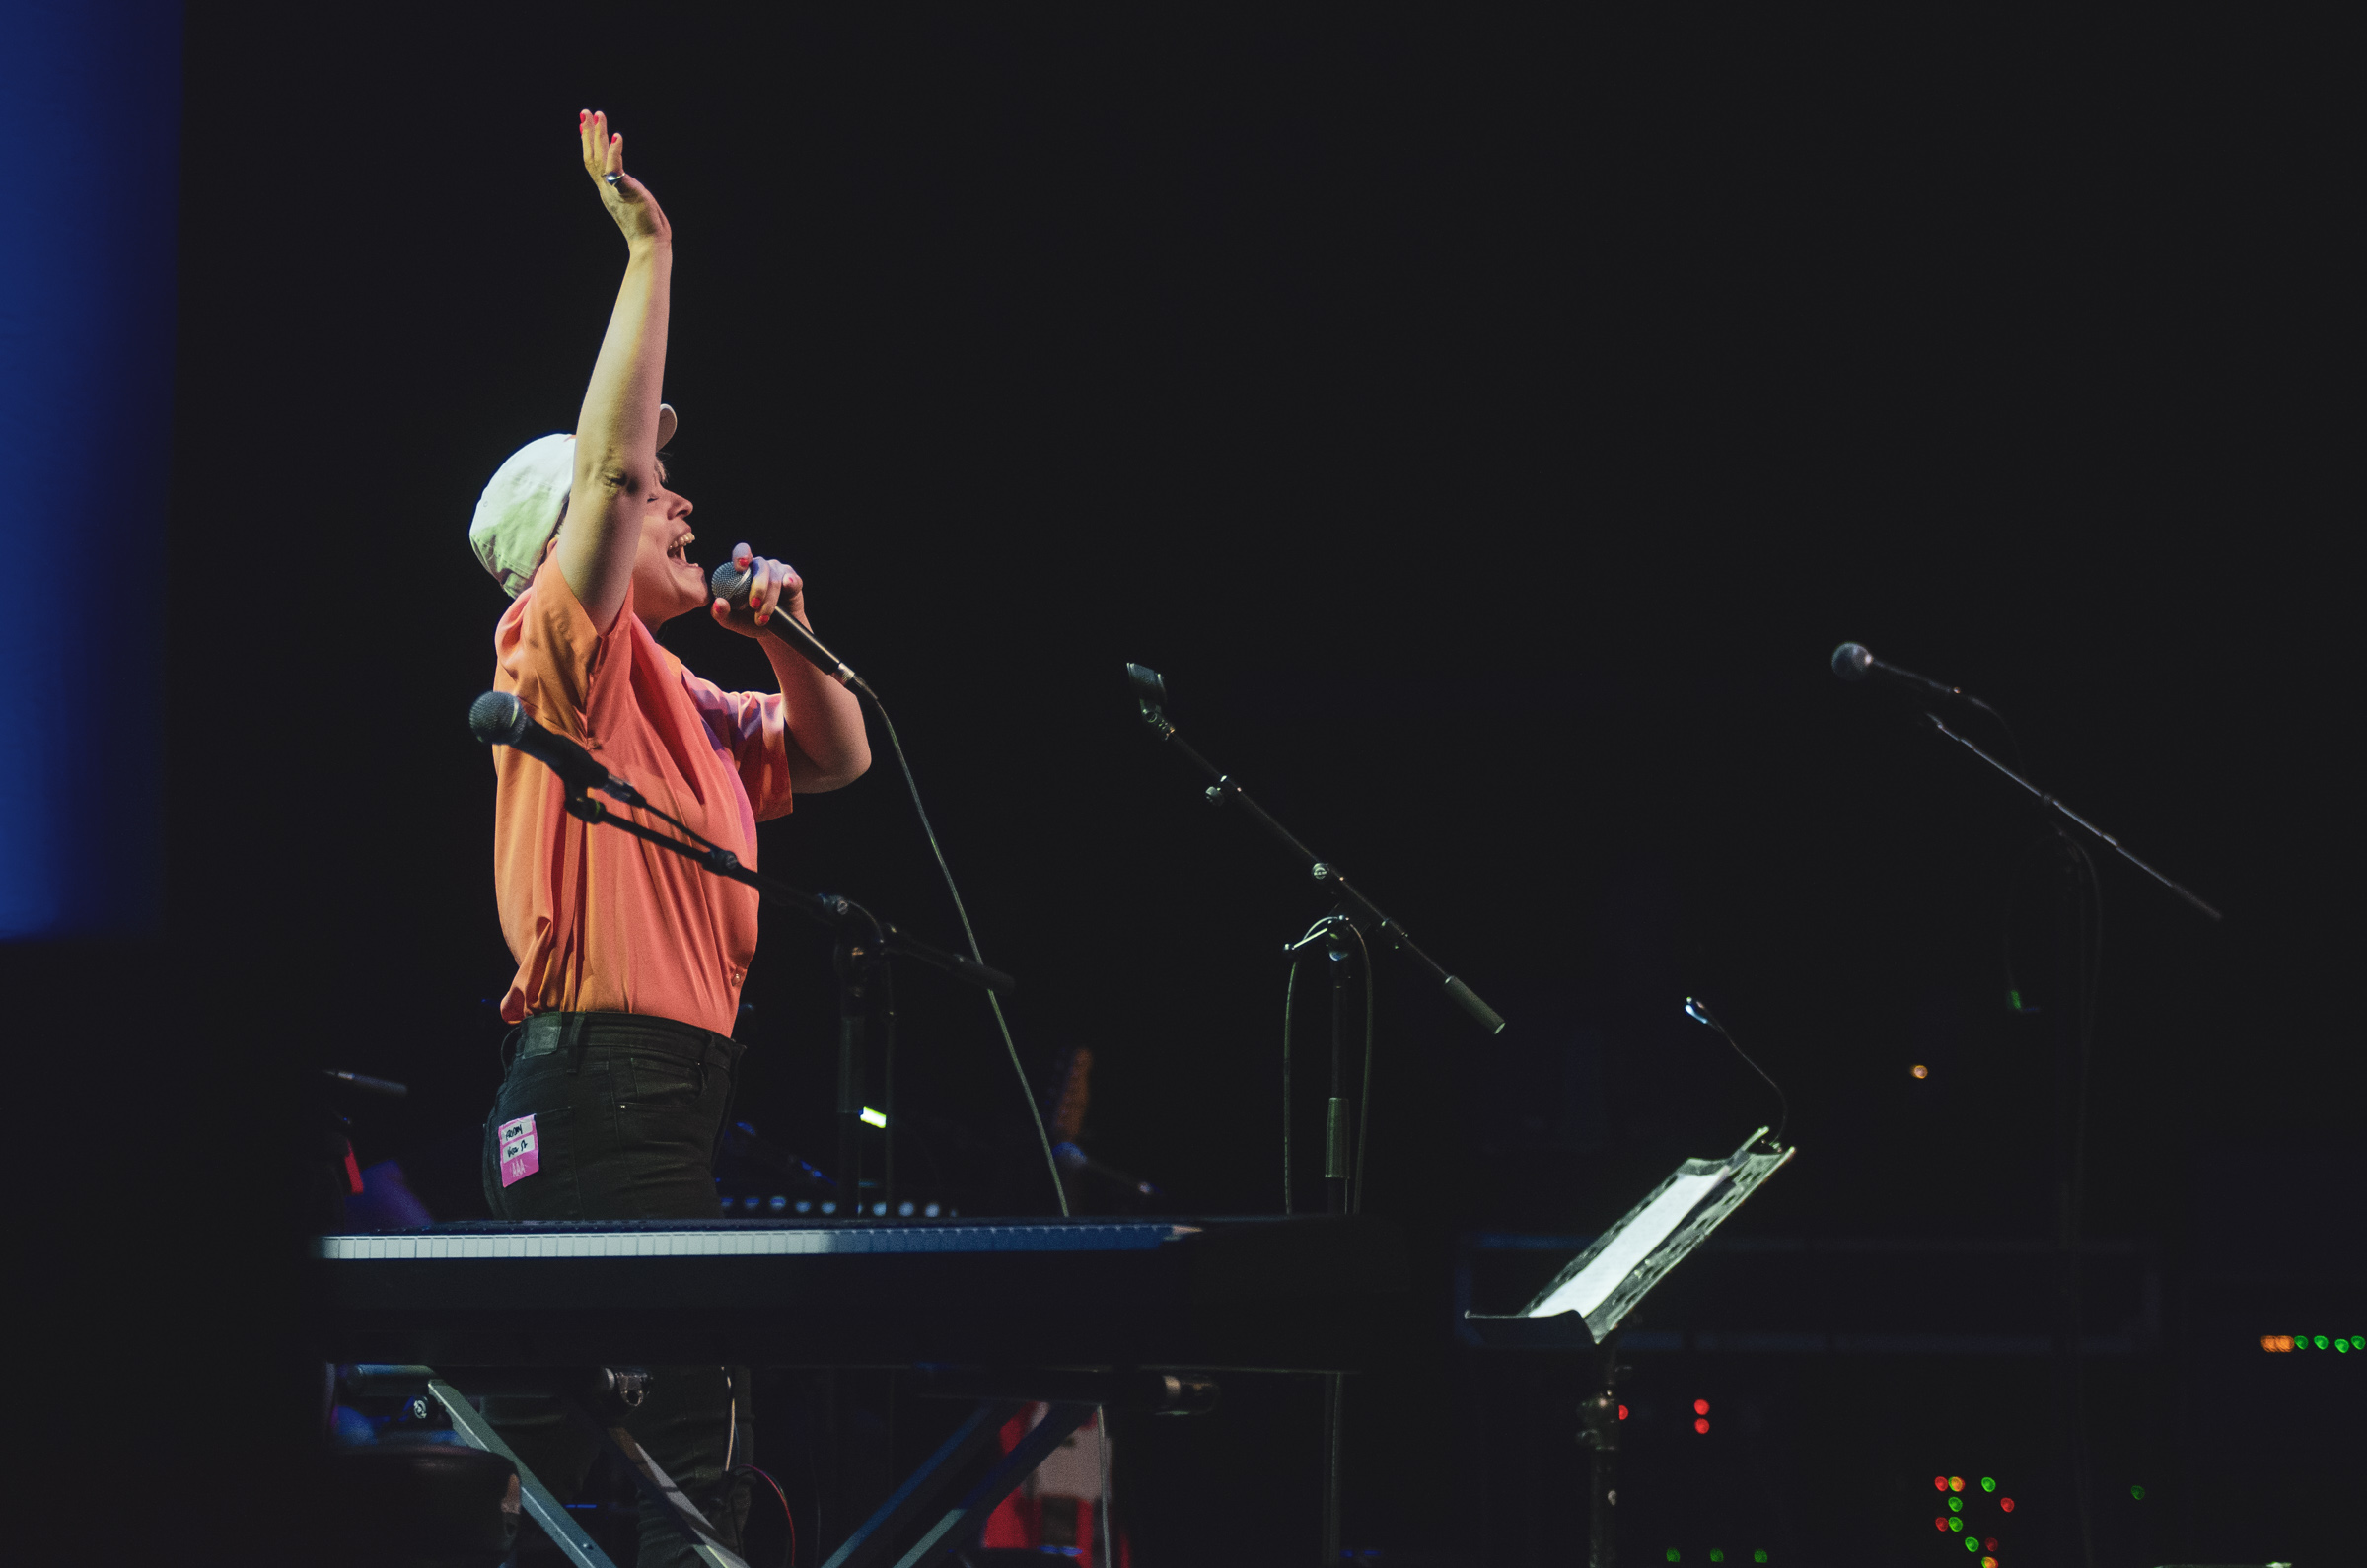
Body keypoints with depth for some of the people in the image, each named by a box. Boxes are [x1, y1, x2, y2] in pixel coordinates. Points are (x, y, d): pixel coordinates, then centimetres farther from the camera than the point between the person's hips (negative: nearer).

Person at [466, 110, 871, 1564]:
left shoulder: (682, 698, 23)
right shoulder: (567, 651, -2)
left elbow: (836, 757, 29)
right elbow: (607, 466, -15)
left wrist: (782, 634, 11)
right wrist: (650, 257, -13)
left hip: (681, 1099, 10)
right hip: (602, 1076, -10)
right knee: (685, 1422, -17)